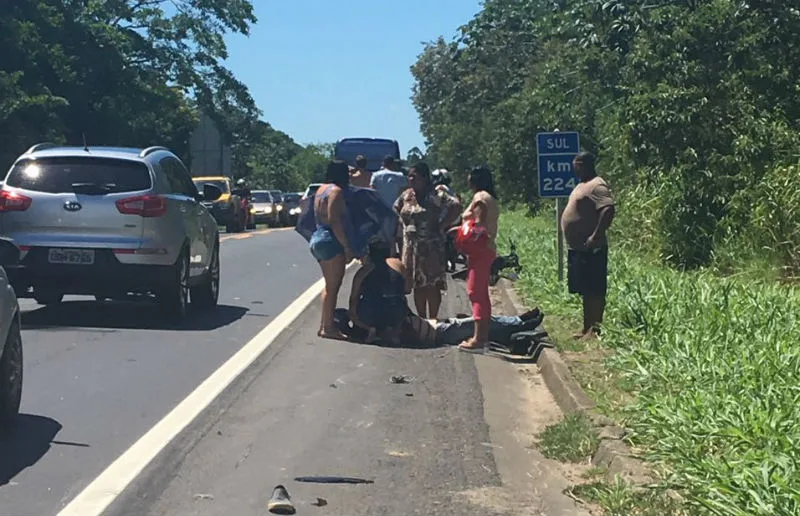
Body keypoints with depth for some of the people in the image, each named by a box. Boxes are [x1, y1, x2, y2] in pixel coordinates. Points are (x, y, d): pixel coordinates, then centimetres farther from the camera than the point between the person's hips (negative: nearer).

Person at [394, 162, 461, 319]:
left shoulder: (436, 196, -10)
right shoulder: (406, 195, 9)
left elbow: (455, 207, -19)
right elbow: (396, 210, 25)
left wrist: (441, 226, -15)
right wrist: (404, 225, 11)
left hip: (431, 248, -6)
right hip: (411, 246, 6)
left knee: (432, 285, -3)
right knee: (418, 285, 10)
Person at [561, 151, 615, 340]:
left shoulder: (597, 185, -14)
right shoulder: (582, 185, 18)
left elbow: (608, 210, -26)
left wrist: (596, 236, -29)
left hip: (590, 249, -11)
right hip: (576, 248, 11)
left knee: (594, 291, -6)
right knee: (585, 291, 14)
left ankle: (595, 329, -4)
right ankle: (587, 328, 20)